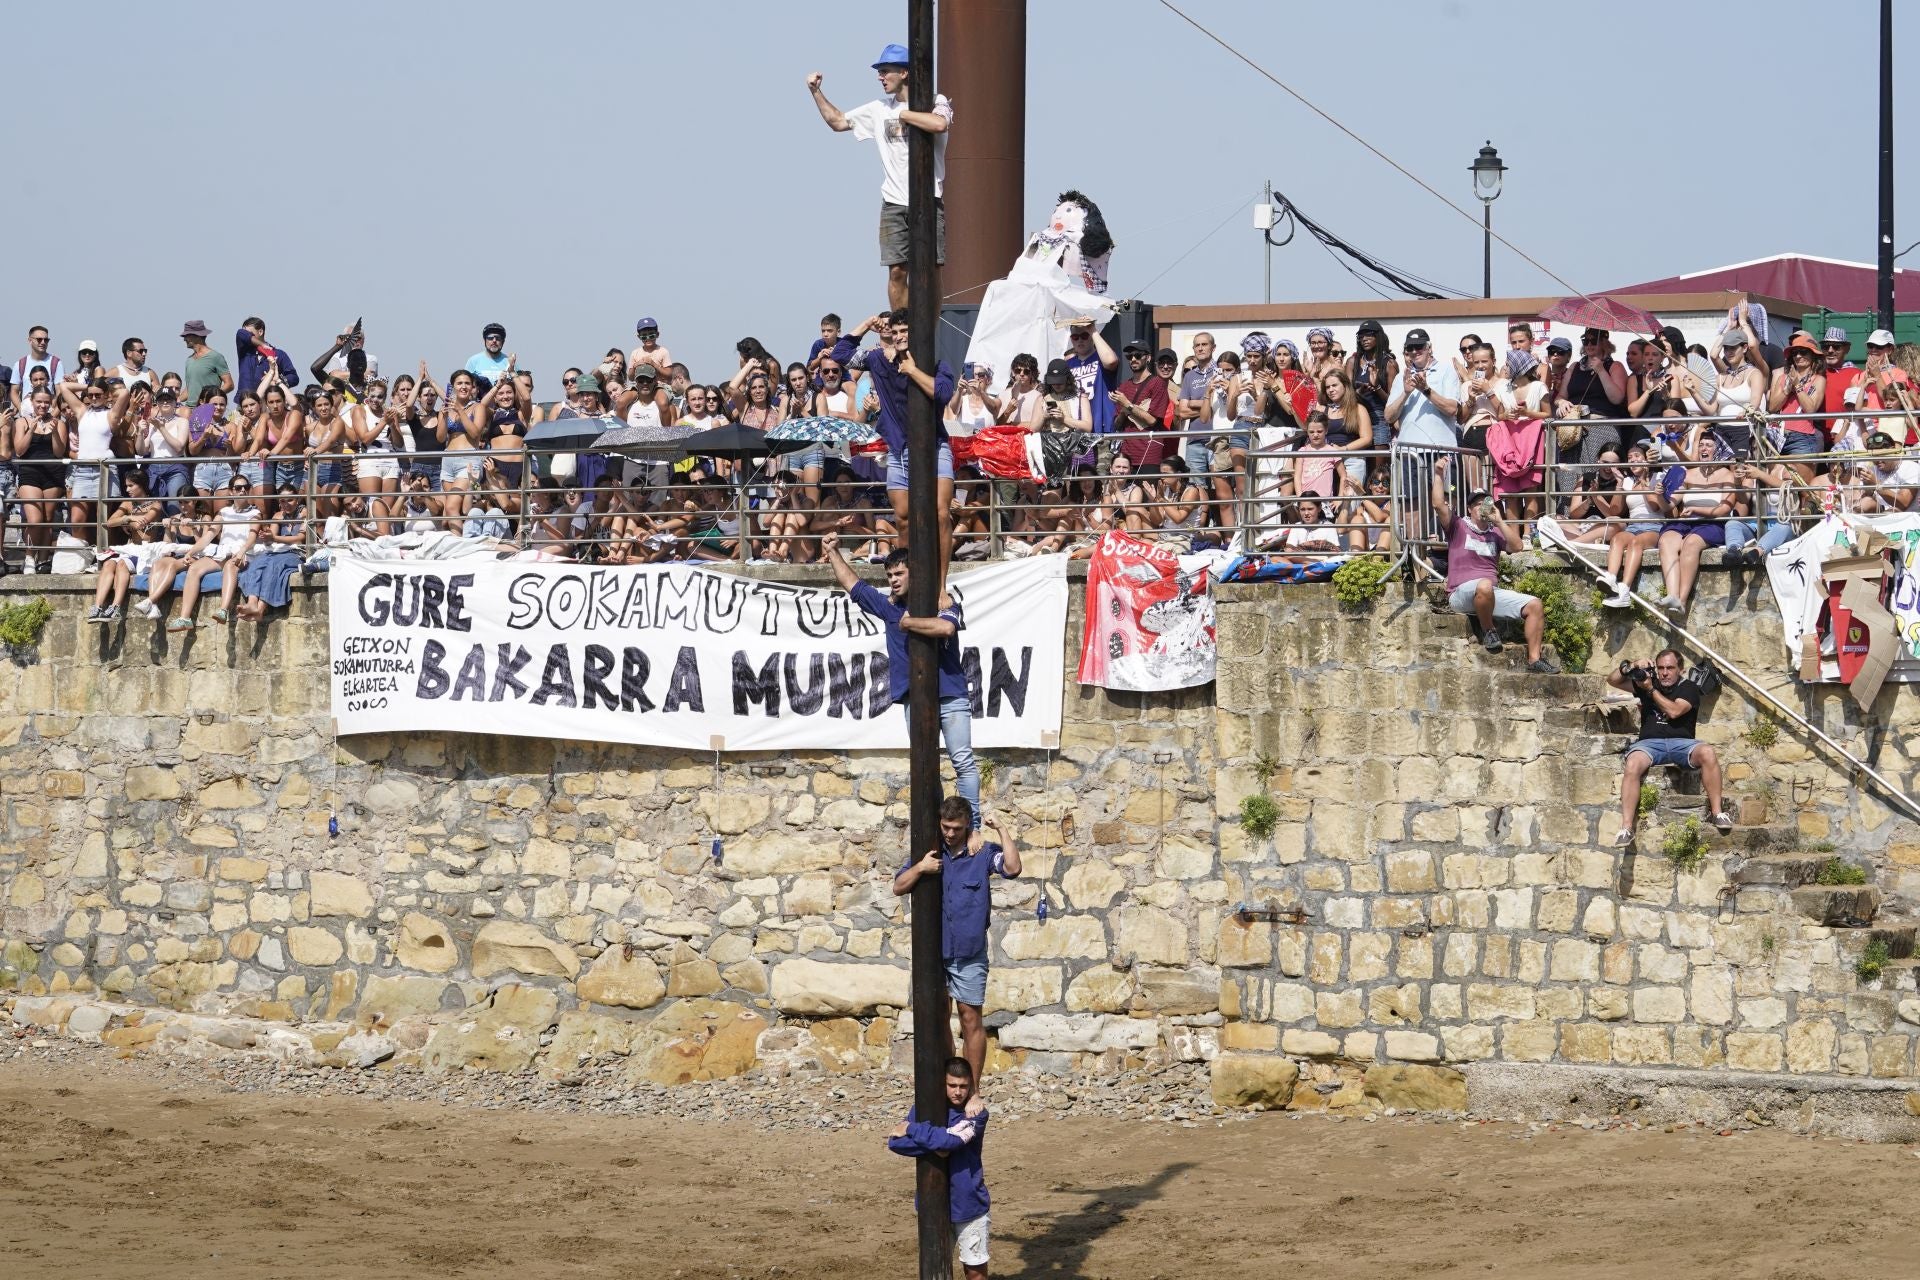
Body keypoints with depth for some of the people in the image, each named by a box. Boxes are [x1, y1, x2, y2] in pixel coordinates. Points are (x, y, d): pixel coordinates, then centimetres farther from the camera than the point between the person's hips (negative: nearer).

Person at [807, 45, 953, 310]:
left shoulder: (935, 102, -2)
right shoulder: (880, 108, 14)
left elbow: (939, 124, -26)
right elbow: (837, 121, 24)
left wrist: (902, 114, -12)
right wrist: (816, 92, 15)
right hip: (893, 203, 4)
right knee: (897, 272, 1)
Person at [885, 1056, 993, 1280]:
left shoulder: (976, 1114, -8)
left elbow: (952, 1140, -25)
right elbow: (895, 1142, -13)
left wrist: (911, 1129, -16)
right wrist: (937, 1144, -24)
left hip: (969, 1203, -2)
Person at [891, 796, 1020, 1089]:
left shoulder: (983, 852, -4)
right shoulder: (927, 851, 5)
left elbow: (1012, 868, -22)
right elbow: (898, 888, 2)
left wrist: (1001, 830, -22)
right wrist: (919, 869, -15)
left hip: (968, 952, -4)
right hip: (932, 949, 4)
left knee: (970, 1018, 1)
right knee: (936, 1017, 12)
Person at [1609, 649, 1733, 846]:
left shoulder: (1688, 688, 10)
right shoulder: (1647, 681, 20)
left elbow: (1674, 711, -8)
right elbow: (1612, 680, 22)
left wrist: (1651, 690, -4)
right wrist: (1625, 669, 1)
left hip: (1681, 741, -1)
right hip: (1650, 742, 1)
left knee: (1708, 753, -33)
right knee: (1632, 765, -34)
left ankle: (1716, 812, -23)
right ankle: (1626, 828, -39)